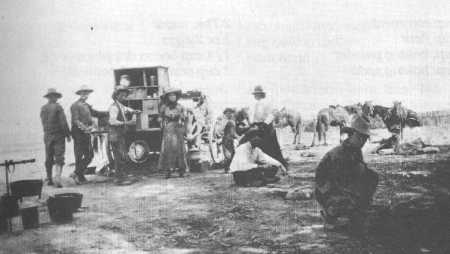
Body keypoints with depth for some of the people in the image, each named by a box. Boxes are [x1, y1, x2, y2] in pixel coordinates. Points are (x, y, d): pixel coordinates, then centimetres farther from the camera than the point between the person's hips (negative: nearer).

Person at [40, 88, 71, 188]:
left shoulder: (43, 108, 6)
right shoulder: (58, 107, -11)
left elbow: (44, 122, 8)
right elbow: (63, 122, -12)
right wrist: (68, 135, -5)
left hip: (47, 136, 5)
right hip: (58, 135, -5)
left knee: (48, 159, 13)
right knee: (59, 158, -4)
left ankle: (49, 179, 18)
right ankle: (57, 179, -16)